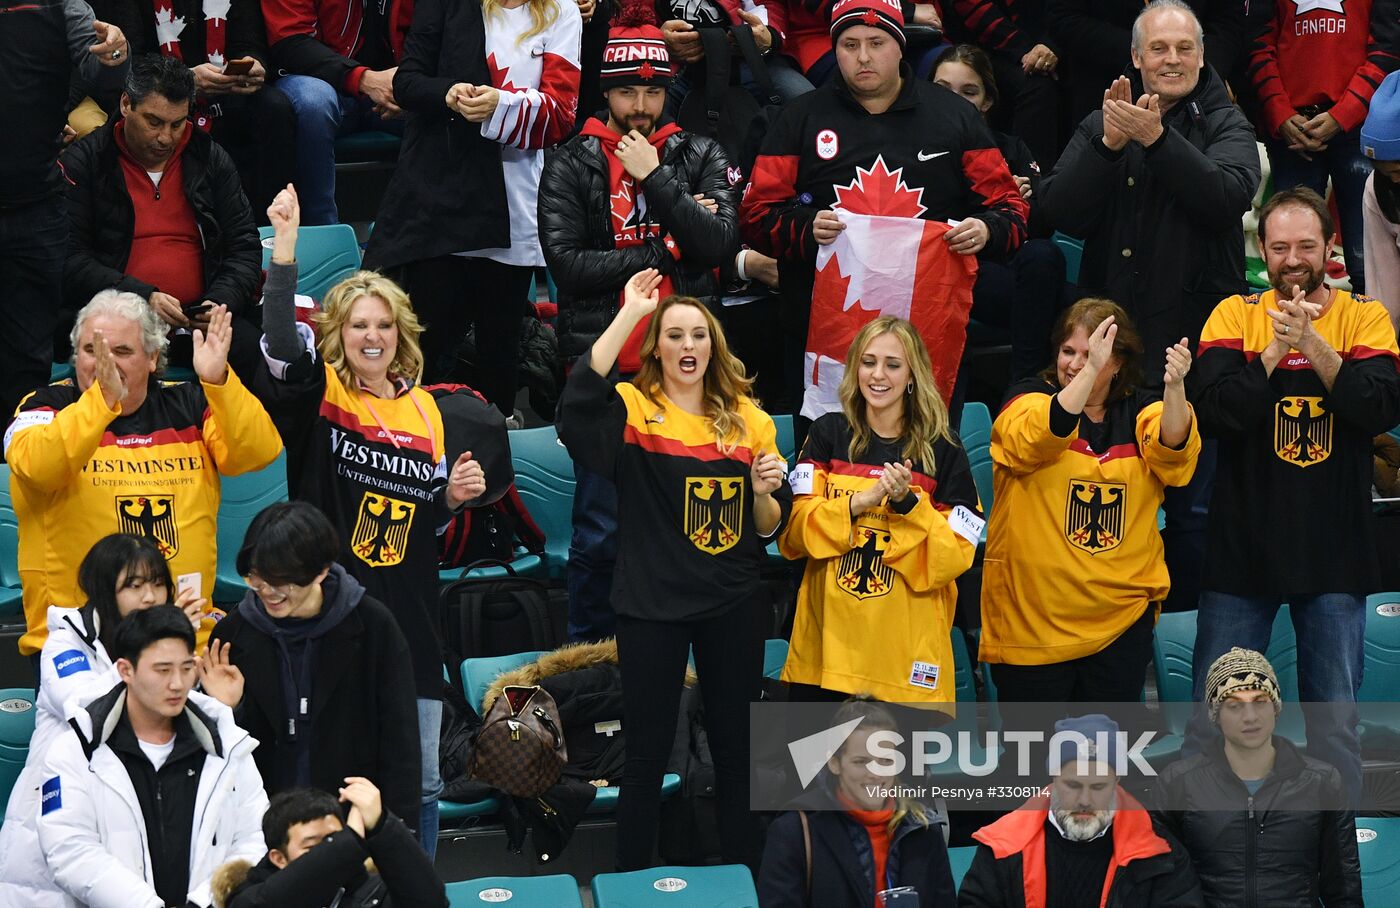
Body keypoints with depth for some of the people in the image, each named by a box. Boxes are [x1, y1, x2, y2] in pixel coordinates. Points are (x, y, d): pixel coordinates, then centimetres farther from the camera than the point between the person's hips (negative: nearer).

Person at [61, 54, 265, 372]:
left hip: (200, 320, 3)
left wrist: (222, 300, -5)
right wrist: (142, 297, -16)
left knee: (251, 347, -29)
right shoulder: (83, 163, 5)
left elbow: (245, 247, 16)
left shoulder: (212, 159, 15)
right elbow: (70, 260, -3)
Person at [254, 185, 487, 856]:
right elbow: (281, 345, -26)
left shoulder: (423, 410, 10)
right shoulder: (317, 394, -3)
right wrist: (284, 248, -31)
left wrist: (454, 497, -2)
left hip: (410, 620, 4)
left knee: (420, 781, 10)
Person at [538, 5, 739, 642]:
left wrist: (655, 177, -10)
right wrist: (667, 251, -7)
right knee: (601, 528, 0)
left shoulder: (700, 158, 9)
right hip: (603, 367, -2)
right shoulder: (571, 165, 4)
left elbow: (721, 244, -7)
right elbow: (565, 261, -9)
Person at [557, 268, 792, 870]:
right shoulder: (634, 408, -5)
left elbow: (771, 526, 12)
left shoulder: (748, 419, 7)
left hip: (734, 605, 3)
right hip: (652, 604, -3)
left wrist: (765, 493, -11)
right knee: (648, 750, 4)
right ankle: (632, 880, 17)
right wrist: (629, 315, -27)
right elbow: (577, 406, -29)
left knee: (735, 746, 12)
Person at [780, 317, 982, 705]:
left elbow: (956, 553, -3)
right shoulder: (828, 434, 6)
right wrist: (862, 500, -16)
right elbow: (795, 529, -3)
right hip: (828, 636, 1)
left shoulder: (943, 451, 3)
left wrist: (906, 503, -17)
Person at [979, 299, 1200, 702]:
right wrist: (1089, 371, -36)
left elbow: (1172, 452, -16)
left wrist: (1174, 388, -35)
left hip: (1122, 614, 2)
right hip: (1032, 614, -2)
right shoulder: (1026, 399, 0)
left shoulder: (1141, 411, 6)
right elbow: (1042, 435, -24)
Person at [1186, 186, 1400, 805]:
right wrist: (1276, 348, -18)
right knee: (1211, 718, 4)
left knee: (1335, 721, 7)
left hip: (1335, 549, 0)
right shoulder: (1235, 315, 1)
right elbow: (1213, 411, -12)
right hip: (1243, 541, 0)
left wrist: (1313, 344, -21)